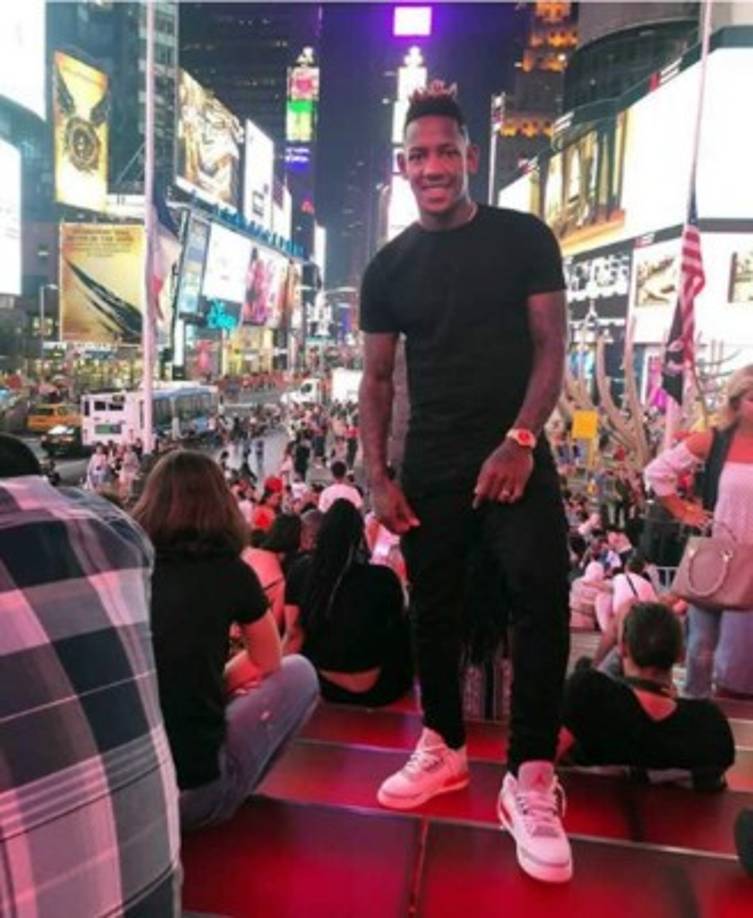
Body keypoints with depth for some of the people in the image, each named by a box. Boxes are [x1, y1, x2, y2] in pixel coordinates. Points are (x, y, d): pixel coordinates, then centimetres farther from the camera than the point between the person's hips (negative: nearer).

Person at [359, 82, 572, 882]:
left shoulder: (523, 239, 1)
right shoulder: (389, 268, 7)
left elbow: (551, 346, -2)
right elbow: (377, 377, 7)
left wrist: (520, 440, -15)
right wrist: (378, 474, -1)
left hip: (514, 454, -2)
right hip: (430, 466, 3)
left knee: (543, 599, -13)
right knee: (434, 610, 10)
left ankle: (530, 780, 1)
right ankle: (443, 747, 28)